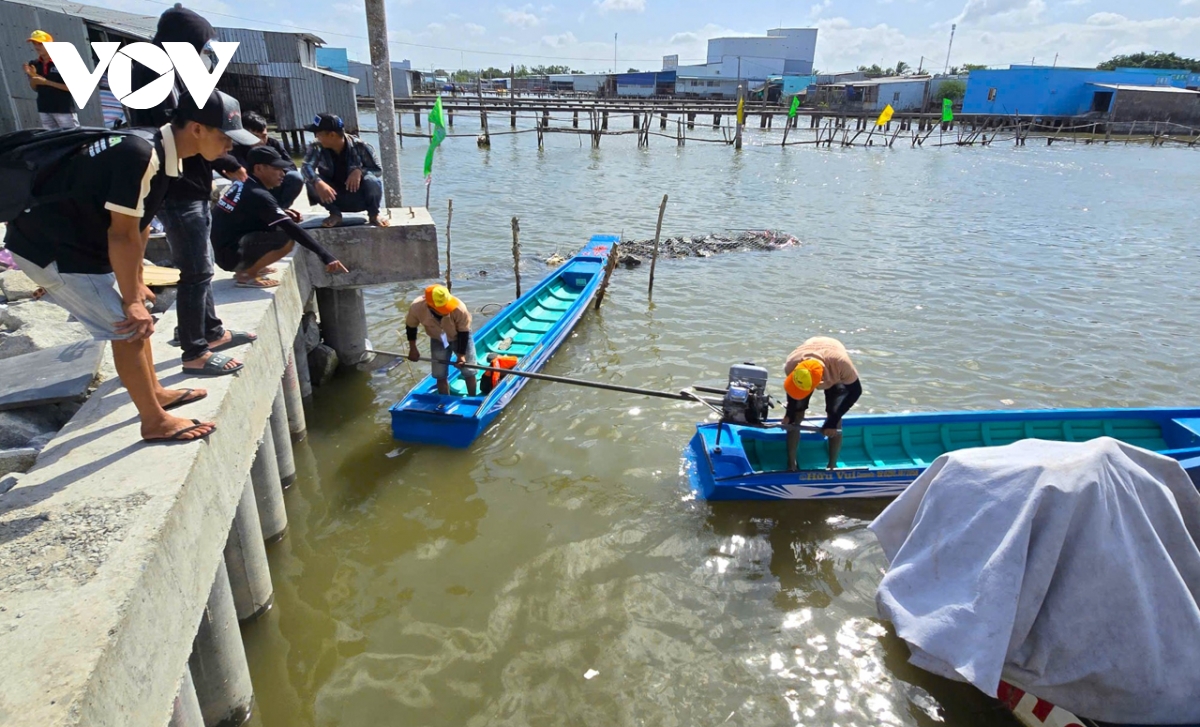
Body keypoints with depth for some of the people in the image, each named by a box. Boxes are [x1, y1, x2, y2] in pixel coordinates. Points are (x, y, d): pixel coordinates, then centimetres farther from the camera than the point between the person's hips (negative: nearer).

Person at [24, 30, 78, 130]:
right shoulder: (34, 64, 9)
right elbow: (35, 88, 16)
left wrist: (47, 82, -16)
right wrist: (32, 76, -4)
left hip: (64, 109, -6)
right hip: (44, 109, 6)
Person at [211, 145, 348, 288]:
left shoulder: (242, 184, 7)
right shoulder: (258, 195, -20)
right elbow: (291, 229, -27)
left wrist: (282, 214, 3)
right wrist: (325, 256, -31)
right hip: (230, 254, -10)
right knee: (287, 239, -23)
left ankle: (246, 268, 12)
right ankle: (246, 275, -8)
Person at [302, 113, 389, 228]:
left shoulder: (359, 146, -16)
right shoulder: (317, 148, -12)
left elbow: (378, 169, -10)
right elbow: (307, 166, -28)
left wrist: (359, 170, -31)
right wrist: (318, 182, -49)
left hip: (359, 198, -2)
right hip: (334, 197, 2)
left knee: (372, 181, -33)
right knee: (311, 181, -24)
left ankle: (373, 215, -5)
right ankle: (335, 214, -3)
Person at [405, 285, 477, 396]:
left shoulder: (459, 308, -40)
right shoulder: (416, 308, -34)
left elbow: (464, 332, -22)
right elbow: (410, 326, -11)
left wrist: (462, 354, -19)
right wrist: (413, 349, -3)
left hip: (460, 336, -2)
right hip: (437, 339, 2)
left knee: (469, 372, 4)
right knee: (440, 375, 5)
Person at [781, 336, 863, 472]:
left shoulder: (841, 363, -47)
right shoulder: (791, 365, -40)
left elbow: (855, 391, -29)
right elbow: (791, 386, -14)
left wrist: (833, 421, -29)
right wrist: (789, 413, -18)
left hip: (835, 376, -1)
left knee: (834, 418, -14)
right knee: (796, 415, -8)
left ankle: (832, 466, 2)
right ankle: (791, 465, 4)